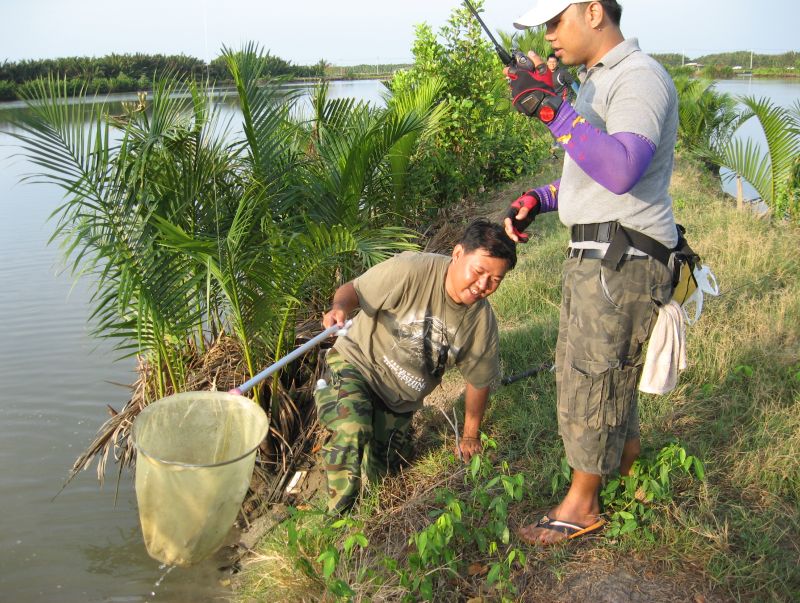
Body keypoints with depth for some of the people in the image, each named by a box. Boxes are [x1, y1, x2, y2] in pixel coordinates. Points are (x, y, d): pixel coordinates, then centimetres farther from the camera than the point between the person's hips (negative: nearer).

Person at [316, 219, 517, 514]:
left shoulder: (482, 321, -11)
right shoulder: (412, 270, -27)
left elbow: (479, 380, 2)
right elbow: (353, 290, -20)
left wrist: (470, 436, 10)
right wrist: (340, 307, -43)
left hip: (400, 399, 5)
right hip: (356, 363, -5)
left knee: (376, 472, 10)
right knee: (353, 428, -34)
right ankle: (339, 513, -8)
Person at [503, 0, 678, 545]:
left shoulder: (640, 77, -16)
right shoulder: (601, 81, 17)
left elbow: (621, 169, -34)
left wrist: (554, 111, -34)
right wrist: (537, 200, 10)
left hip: (622, 261, -10)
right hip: (598, 256, 10)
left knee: (592, 381, 0)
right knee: (610, 373, 22)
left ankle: (582, 505, 17)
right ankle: (632, 469, 42)